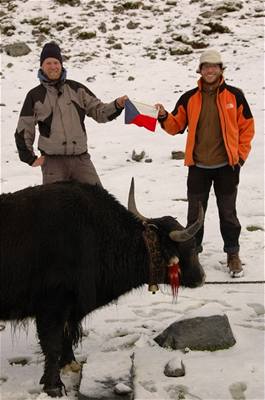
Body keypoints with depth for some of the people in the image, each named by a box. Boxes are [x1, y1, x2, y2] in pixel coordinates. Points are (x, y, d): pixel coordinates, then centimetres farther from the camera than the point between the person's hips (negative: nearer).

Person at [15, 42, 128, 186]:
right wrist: (30, 158, 6)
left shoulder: (76, 88, 11)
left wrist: (117, 105, -9)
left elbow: (98, 111, 9)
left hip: (81, 157, 2)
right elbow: (23, 130, 11)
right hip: (53, 160, -2)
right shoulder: (35, 96, 5)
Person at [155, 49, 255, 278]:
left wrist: (241, 155, -1)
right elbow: (176, 126, 5)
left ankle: (233, 254, 22)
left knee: (227, 213, 9)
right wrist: (164, 117, -14)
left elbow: (247, 127, 4)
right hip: (198, 166, 2)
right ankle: (192, 252, 24)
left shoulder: (234, 96, -2)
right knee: (195, 213, 11)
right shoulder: (189, 98, 2)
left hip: (226, 165, -1)